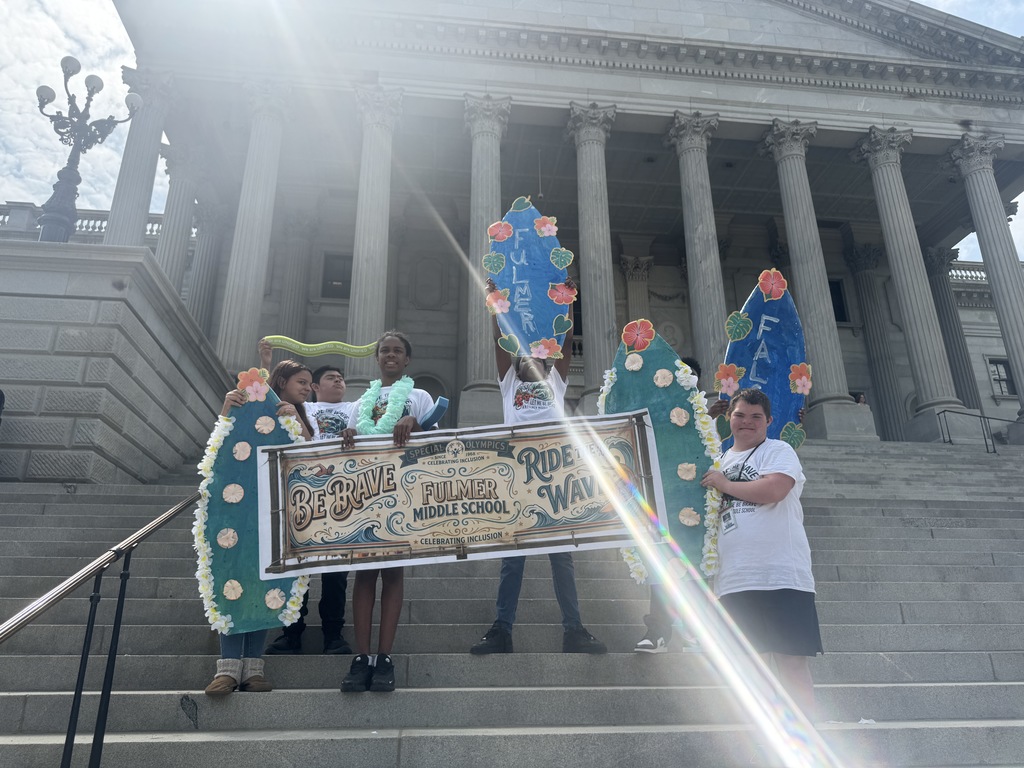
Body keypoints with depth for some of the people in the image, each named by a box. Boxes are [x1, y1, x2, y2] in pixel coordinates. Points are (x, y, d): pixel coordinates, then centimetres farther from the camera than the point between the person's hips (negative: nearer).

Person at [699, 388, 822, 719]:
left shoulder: (779, 451, 2)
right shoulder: (719, 461, 20)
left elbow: (773, 490, -18)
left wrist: (724, 484, -6)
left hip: (782, 576, -6)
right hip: (734, 581, 6)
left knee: (792, 662, -6)